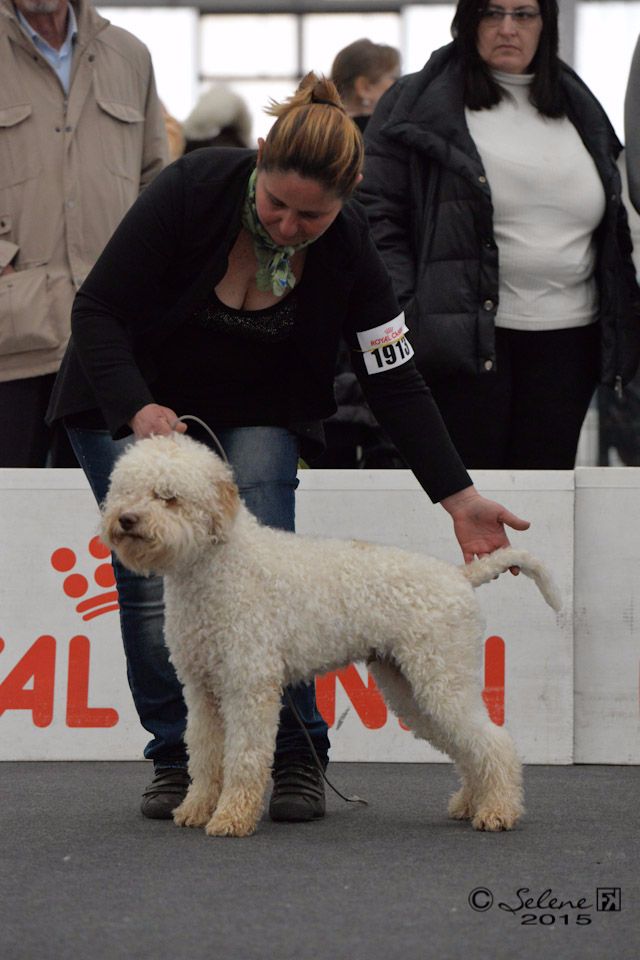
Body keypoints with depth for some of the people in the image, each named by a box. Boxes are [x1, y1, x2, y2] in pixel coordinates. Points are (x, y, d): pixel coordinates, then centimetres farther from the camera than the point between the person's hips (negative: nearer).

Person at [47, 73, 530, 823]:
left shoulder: (349, 250, -20)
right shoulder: (193, 189, -28)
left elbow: (395, 382, -12)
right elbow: (98, 309, -23)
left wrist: (459, 497, -17)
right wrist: (138, 409, -38)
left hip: (252, 411, 1)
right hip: (128, 400, -1)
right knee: (152, 577, -10)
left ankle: (296, 757, -4)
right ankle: (176, 757, 1)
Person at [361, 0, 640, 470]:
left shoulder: (581, 112, 16)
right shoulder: (417, 105, 0)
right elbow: (377, 216, -3)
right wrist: (402, 315, -12)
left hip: (568, 341, 4)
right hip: (466, 337, -4)